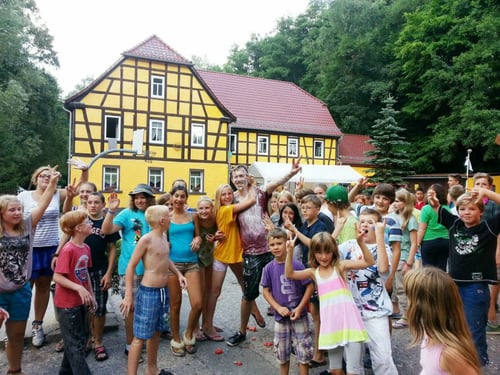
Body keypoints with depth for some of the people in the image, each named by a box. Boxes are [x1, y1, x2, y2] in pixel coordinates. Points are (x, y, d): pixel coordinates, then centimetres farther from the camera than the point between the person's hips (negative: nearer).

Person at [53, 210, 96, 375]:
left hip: (81, 302, 9)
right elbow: (57, 277, -22)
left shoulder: (86, 248, 3)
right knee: (76, 343, 2)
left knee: (83, 337, 20)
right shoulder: (68, 250, -22)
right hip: (67, 303, -8)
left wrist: (91, 295, 14)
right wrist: (79, 288, -31)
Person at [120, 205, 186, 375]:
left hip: (163, 291, 8)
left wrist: (178, 274, 15)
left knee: (156, 332, 19)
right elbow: (131, 266, -13)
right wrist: (128, 295, -15)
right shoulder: (146, 240, -16)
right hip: (148, 292, -8)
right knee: (140, 336, -1)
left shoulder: (164, 237, 7)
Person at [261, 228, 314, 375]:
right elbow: (266, 291, 0)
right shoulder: (269, 268, -7)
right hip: (280, 317, 3)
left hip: (299, 316, -2)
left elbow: (310, 287, -9)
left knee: (303, 352, 7)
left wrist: (300, 308, -14)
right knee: (282, 353, 17)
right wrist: (278, 307, -12)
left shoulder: (297, 265, -14)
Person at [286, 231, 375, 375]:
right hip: (330, 324, 4)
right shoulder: (314, 272, 8)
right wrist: (290, 252, -8)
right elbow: (289, 274, 3)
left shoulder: (340, 265, -1)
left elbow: (369, 262, -8)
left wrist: (360, 242, -23)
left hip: (348, 320, -4)